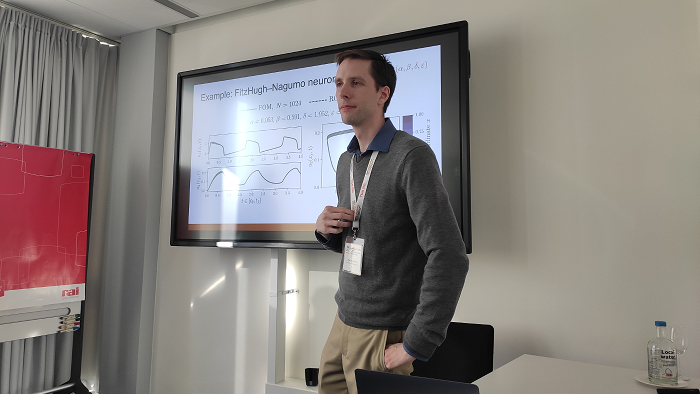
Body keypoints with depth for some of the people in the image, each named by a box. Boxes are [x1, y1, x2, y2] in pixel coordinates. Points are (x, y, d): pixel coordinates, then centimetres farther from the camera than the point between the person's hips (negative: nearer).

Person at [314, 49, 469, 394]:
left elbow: (449, 258, -23)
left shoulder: (411, 155, -17)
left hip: (383, 338, -7)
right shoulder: (346, 162, 9)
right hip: (342, 325, 8)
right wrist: (325, 229, -4)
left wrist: (415, 346, -19)